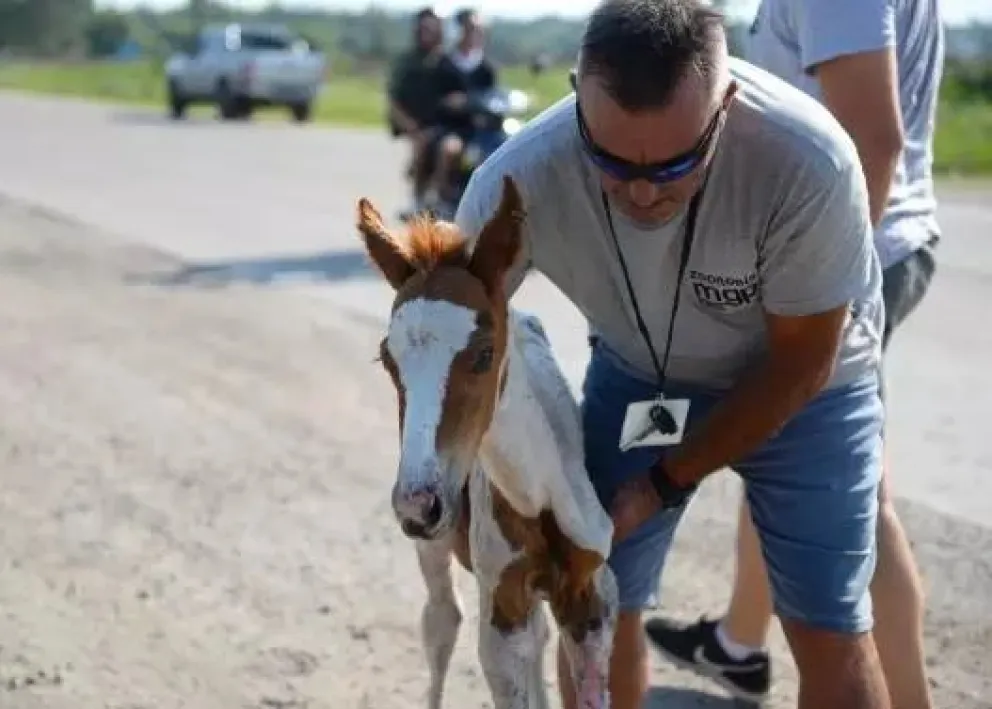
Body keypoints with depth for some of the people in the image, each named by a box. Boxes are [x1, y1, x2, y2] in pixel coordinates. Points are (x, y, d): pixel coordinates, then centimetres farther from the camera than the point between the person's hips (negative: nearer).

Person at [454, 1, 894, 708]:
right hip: (637, 375, 2)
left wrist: (667, 480, -17)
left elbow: (799, 365, -21)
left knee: (830, 633, -3)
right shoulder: (518, 180, -32)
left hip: (800, 378, -2)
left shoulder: (811, 162, -37)